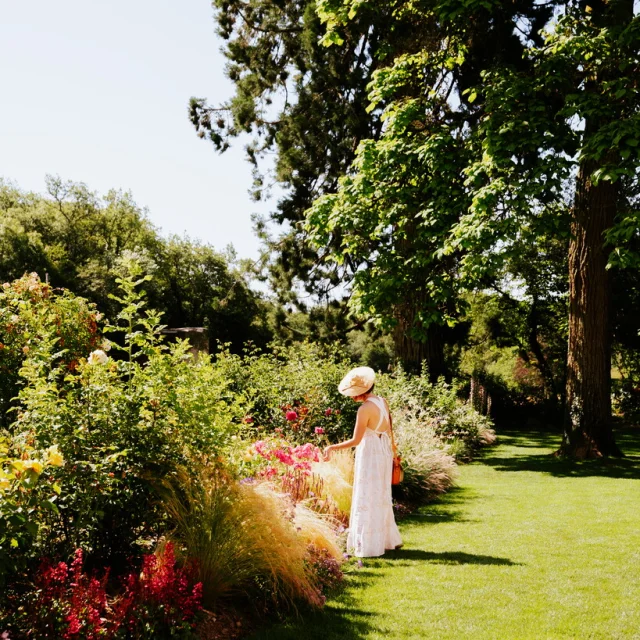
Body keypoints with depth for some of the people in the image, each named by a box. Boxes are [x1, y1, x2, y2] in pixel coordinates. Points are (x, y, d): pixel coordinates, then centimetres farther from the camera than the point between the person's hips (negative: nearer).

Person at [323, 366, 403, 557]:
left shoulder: (364, 409, -21)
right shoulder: (383, 402, 2)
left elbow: (355, 441, -20)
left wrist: (332, 447, -11)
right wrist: (391, 453, 23)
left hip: (369, 454, -8)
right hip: (384, 452, 8)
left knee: (367, 499, 2)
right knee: (381, 498, 19)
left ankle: (369, 546, 7)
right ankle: (389, 539, 28)